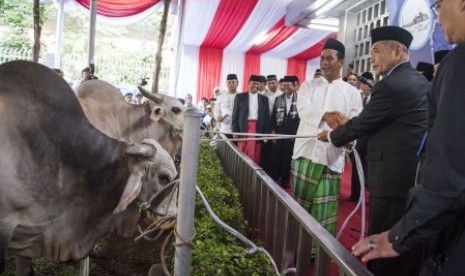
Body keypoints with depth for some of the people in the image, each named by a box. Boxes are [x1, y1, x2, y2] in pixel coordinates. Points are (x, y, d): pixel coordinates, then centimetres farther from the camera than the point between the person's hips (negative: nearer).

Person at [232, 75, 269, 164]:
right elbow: (235, 115, 4)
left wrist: (266, 133, 1)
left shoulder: (264, 99, 11)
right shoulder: (240, 97, 7)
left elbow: (266, 117, 9)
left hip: (257, 129, 1)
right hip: (243, 129, -1)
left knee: (255, 155, -1)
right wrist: (235, 131, -2)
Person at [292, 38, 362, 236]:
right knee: (299, 204, 8)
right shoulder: (309, 86, 10)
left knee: (324, 211, 1)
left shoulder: (352, 92, 7)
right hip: (305, 152, 2)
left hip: (332, 157, -1)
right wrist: (325, 115, -31)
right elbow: (303, 110, -9)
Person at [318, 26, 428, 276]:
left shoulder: (390, 85, -15)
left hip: (395, 179, -9)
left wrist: (331, 136, 11)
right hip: (417, 178, 9)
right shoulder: (420, 82, 14)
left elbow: (361, 124, -7)